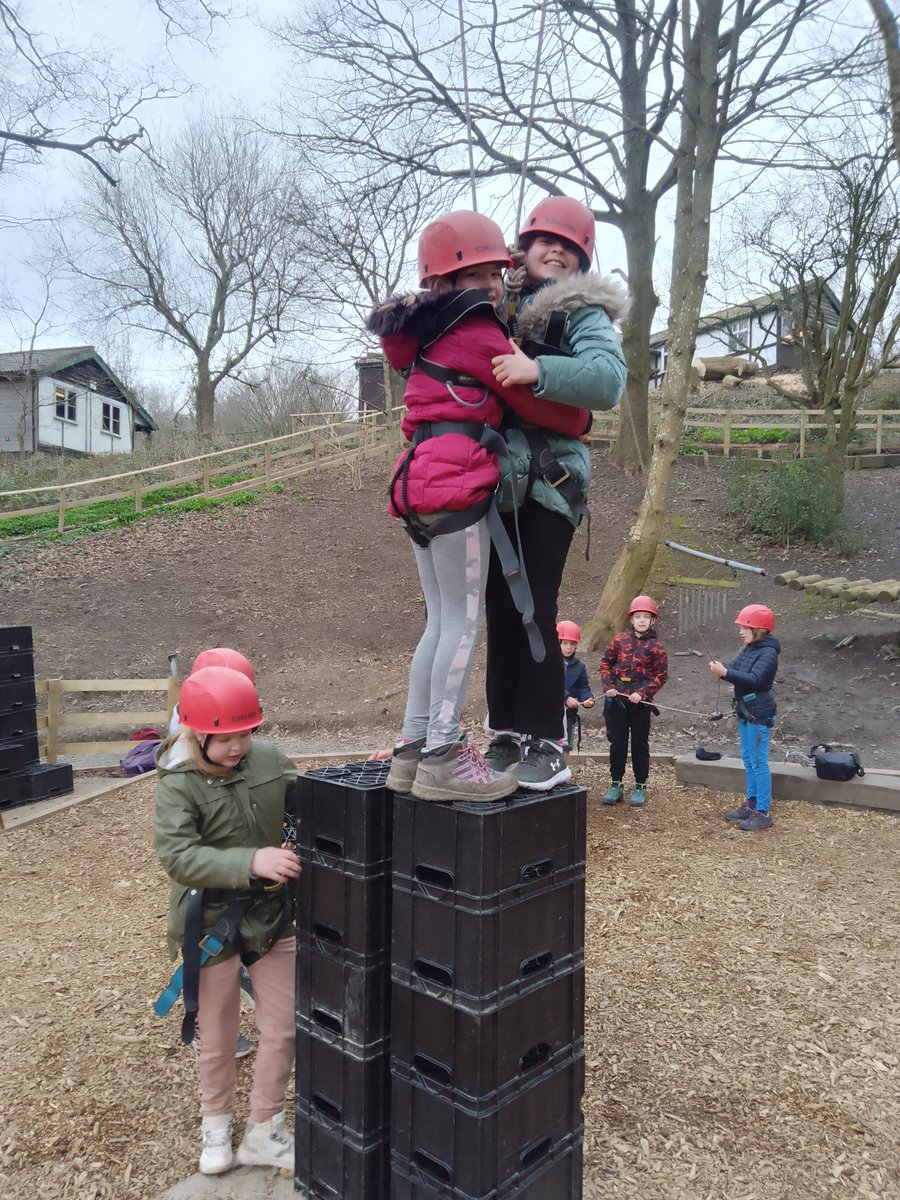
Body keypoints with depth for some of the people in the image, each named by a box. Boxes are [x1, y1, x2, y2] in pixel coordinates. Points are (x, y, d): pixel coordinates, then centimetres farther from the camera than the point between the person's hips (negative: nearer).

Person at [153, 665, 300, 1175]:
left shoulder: (269, 758, -9)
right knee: (218, 1035, 19)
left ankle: (264, 1132, 35)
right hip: (213, 920, -3)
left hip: (273, 913, 3)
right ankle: (217, 1124, 47)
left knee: (283, 1029, 12)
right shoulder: (178, 784, -20)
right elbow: (178, 855, -30)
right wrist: (252, 861, -43)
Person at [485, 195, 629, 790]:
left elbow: (608, 379, -15)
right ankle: (508, 734, 17)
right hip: (497, 478, 6)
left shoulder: (582, 312, 3)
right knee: (500, 609, 7)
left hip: (549, 479, -5)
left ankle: (547, 747, 1)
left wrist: (538, 370, -28)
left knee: (533, 611, -9)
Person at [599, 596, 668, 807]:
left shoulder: (656, 646, -5)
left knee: (640, 743, 9)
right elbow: (606, 662, 7)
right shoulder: (619, 640, 1)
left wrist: (642, 693, -14)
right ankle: (616, 784, 20)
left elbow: (661, 674, -4)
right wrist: (608, 685, -6)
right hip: (617, 699, 2)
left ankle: (640, 786, 19)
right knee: (617, 742, 9)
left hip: (640, 701, -2)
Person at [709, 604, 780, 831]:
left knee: (758, 762, -4)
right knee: (748, 759, 17)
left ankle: (763, 813, 3)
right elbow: (735, 668, 3)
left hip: (759, 714, -9)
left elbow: (754, 679, -29)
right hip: (745, 712, 9)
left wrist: (725, 673, -35)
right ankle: (751, 803, 29)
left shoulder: (768, 653, -17)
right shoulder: (748, 649, 10)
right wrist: (721, 669, -18)